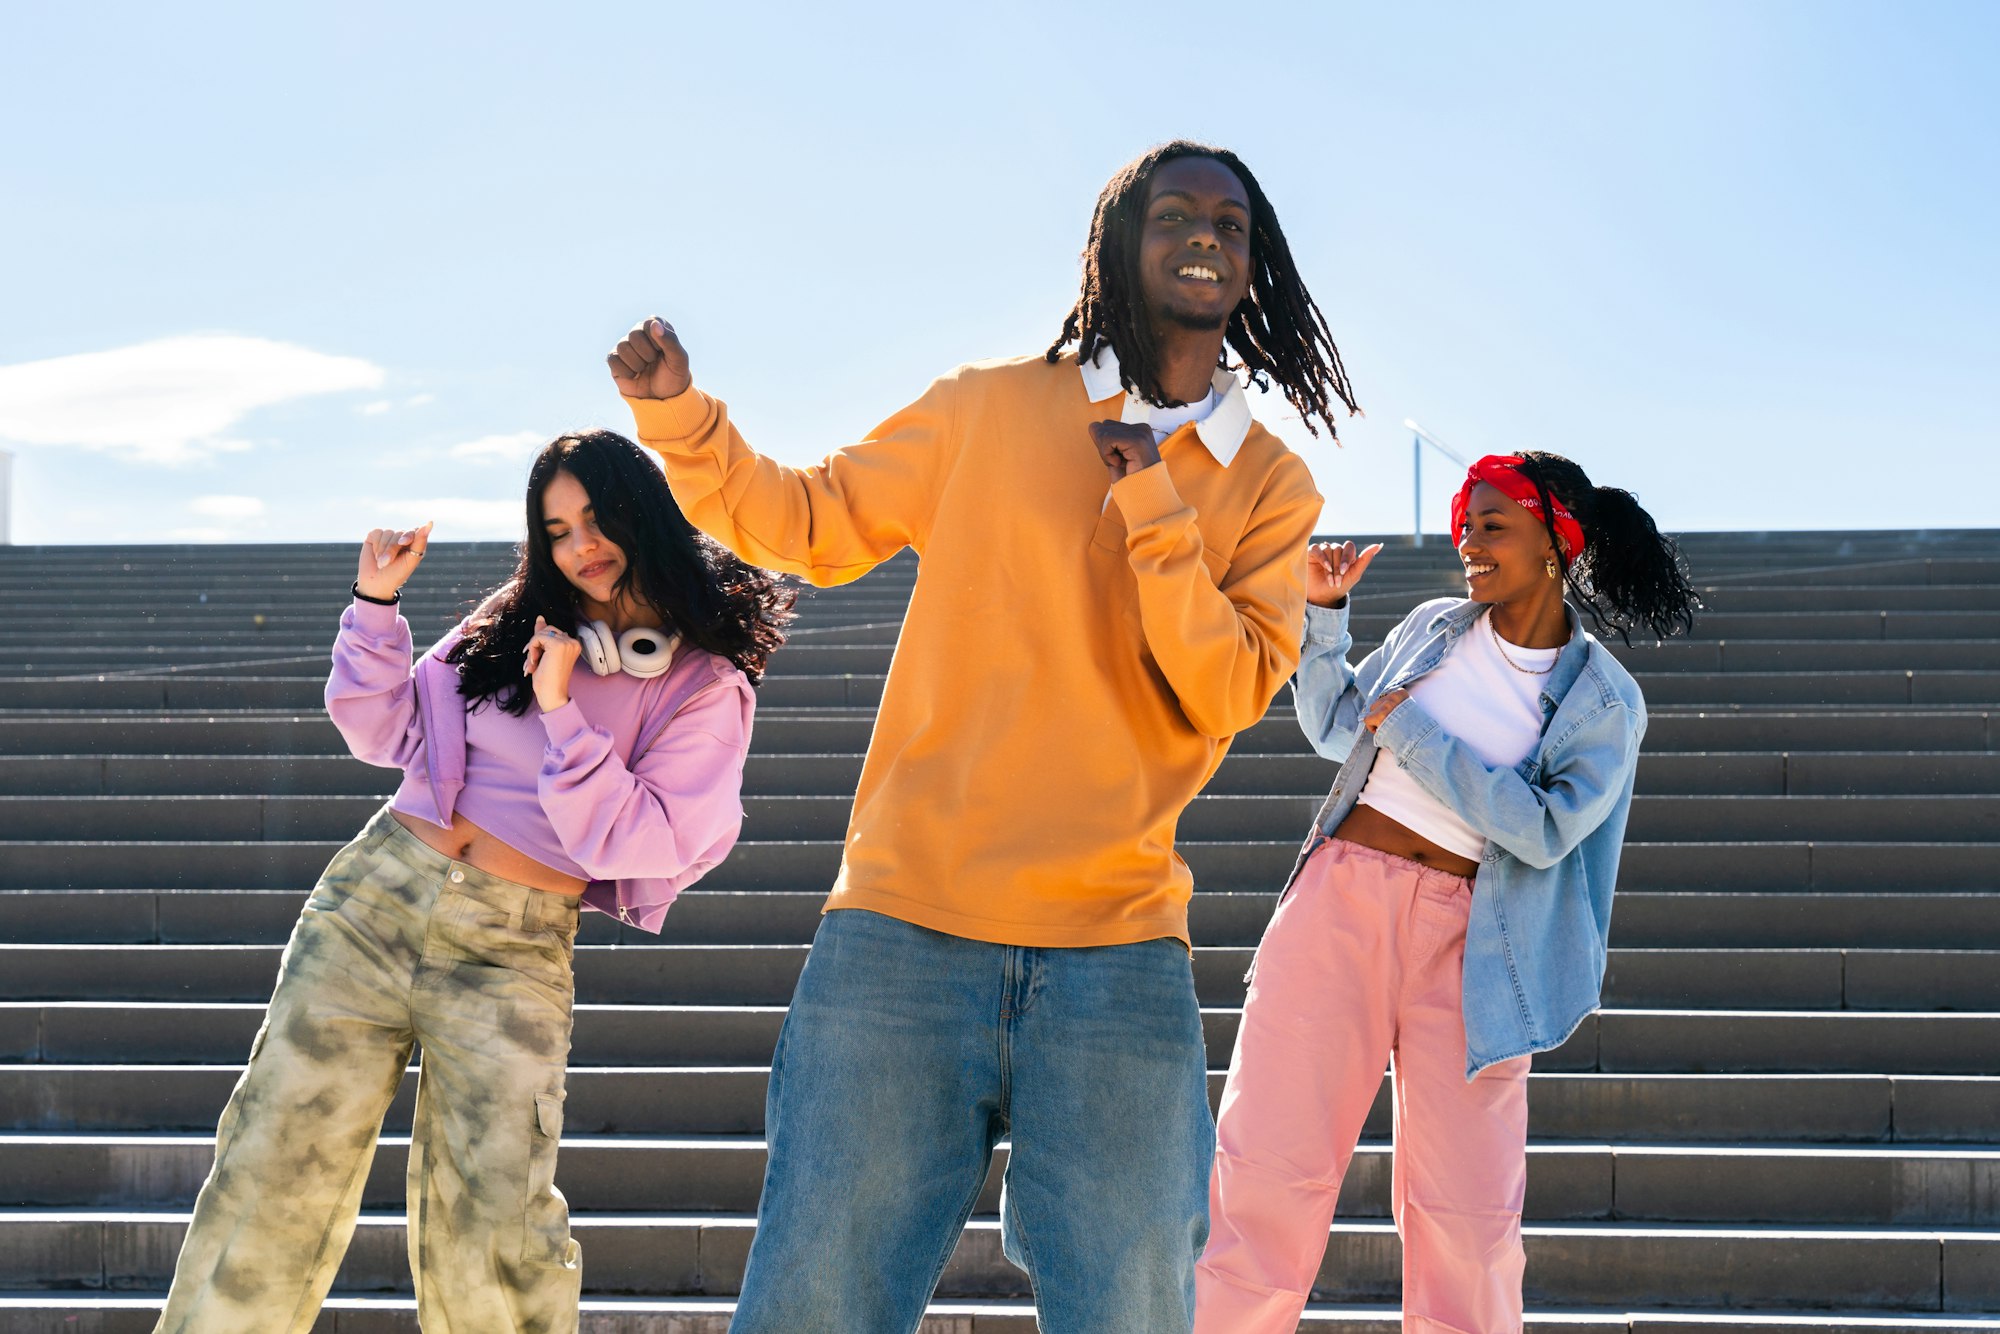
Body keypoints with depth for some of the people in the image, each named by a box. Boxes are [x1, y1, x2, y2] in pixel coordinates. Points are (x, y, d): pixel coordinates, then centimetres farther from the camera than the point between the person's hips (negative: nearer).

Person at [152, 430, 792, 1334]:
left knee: (492, 1223, -11)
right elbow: (385, 733, 17)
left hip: (512, 953, -3)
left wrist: (561, 712, -14)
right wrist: (376, 605, 5)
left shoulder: (707, 690, 0)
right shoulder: (511, 627, 11)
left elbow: (633, 845, -9)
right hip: (374, 894, 3)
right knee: (277, 1161, -1)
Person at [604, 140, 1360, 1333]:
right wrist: (677, 416, 1)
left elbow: (1229, 693, -3)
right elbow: (808, 524, 14)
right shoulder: (990, 410, 9)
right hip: (908, 929, 0)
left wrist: (1151, 502, -9)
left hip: (1120, 957, 1)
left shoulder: (1270, 487, 9)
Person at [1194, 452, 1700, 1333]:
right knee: (1268, 1167, -6)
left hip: (1467, 937, -2)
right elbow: (1335, 731, 24)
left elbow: (1544, 830, -12)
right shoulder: (1434, 630, 12)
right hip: (1343, 897, 2)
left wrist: (1408, 731, -9)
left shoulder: (1605, 703, 2)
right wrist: (1322, 613, 11)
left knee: (1465, 1216, -2)